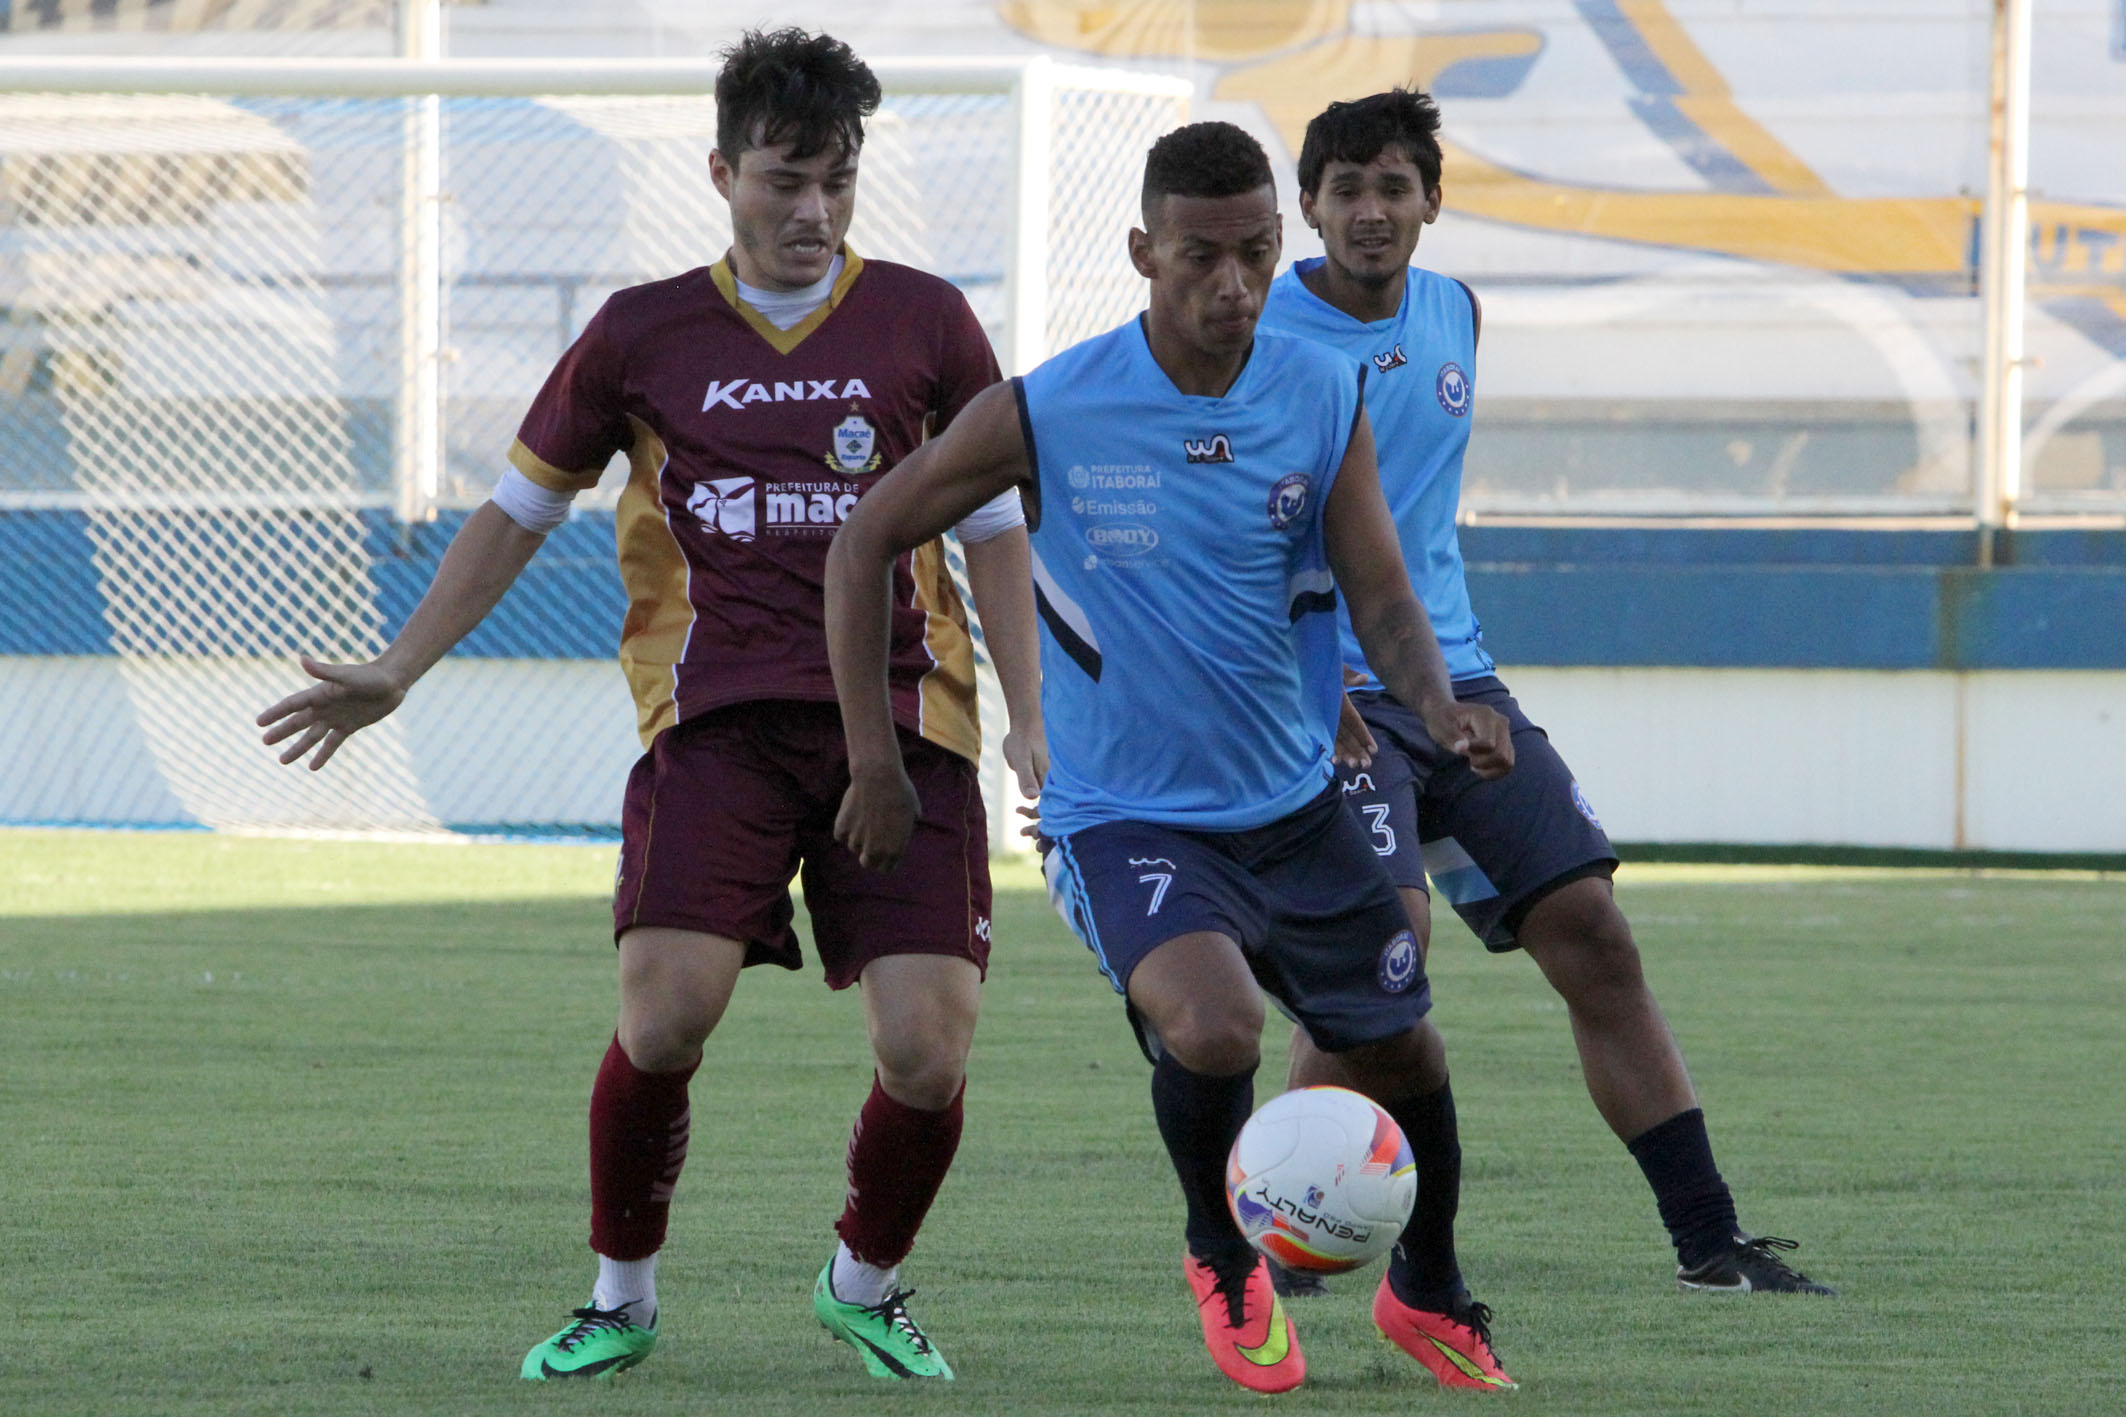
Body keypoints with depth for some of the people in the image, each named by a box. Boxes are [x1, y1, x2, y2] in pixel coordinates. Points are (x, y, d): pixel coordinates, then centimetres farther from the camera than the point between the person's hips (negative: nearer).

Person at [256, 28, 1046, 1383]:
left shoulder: (923, 322, 7)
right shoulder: (643, 335, 7)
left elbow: (993, 527, 13)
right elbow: (521, 508, 17)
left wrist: (1033, 723, 5)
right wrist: (397, 672, 14)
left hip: (900, 722, 0)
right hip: (716, 717, 0)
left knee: (928, 1053, -10)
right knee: (664, 1017, -18)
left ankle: (866, 1284, 20)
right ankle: (622, 1297, 6)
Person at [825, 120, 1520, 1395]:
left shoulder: (1327, 400, -4)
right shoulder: (1047, 415, -14)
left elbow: (1381, 595, -2)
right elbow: (867, 543, -3)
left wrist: (1443, 708, -24)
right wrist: (875, 763, -6)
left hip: (1297, 809, 4)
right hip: (1125, 820, -4)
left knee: (1407, 1057, 11)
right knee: (1214, 1024, -29)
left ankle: (1428, 1294, 42)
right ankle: (1224, 1262, 2)